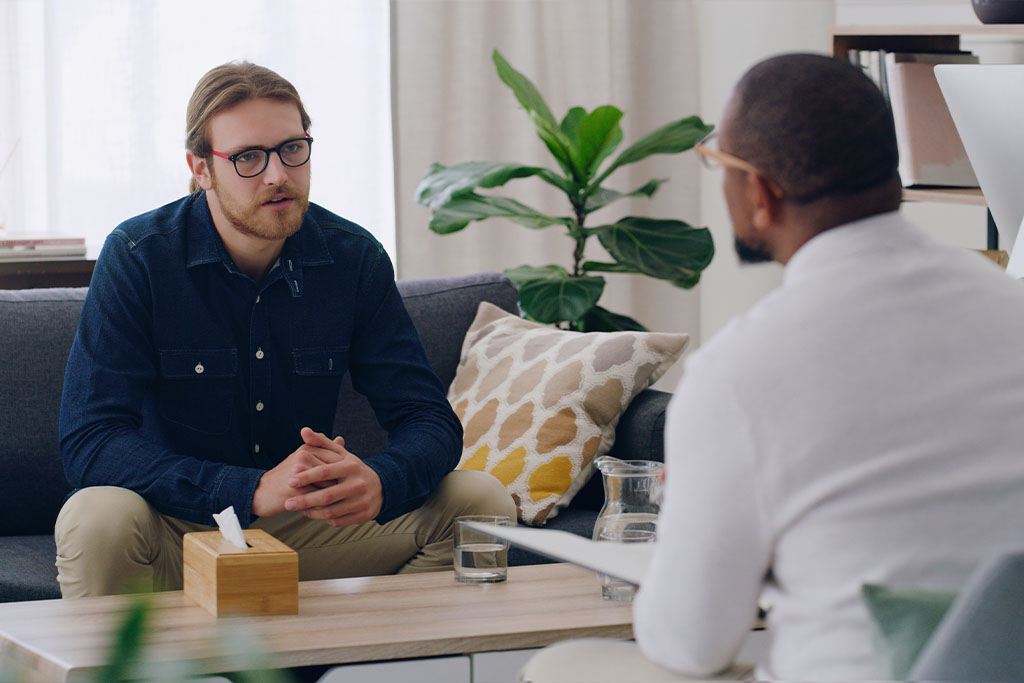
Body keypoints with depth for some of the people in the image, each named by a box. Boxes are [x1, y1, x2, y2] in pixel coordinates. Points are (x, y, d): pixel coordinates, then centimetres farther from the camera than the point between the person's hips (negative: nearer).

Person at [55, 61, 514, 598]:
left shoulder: (354, 257, -3)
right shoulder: (137, 258, -13)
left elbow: (428, 419, -3)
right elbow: (88, 441, -22)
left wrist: (379, 483, -30)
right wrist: (255, 491, -36)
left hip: (311, 524, 4)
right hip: (181, 528, -4)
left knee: (481, 502, -11)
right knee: (98, 519, -36)